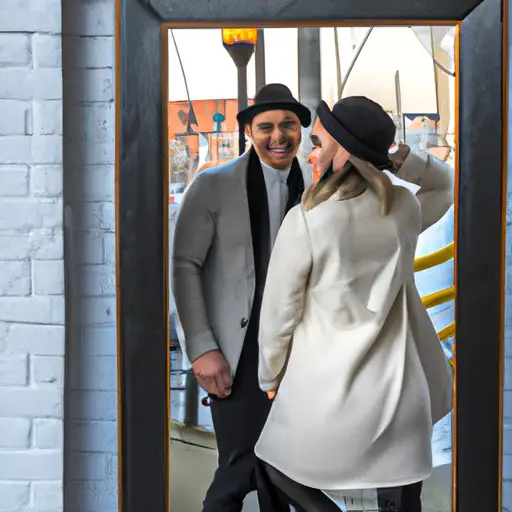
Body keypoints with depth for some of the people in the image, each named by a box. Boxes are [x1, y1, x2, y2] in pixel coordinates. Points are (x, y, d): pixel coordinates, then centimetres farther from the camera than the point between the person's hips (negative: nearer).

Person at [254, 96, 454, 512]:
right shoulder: (406, 208, -3)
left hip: (325, 391, -3)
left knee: (280, 466, 25)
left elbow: (279, 312, -7)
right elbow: (445, 185, 21)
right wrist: (399, 158, 2)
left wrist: (269, 377, 9)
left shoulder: (305, 220, -16)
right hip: (398, 389, 4)